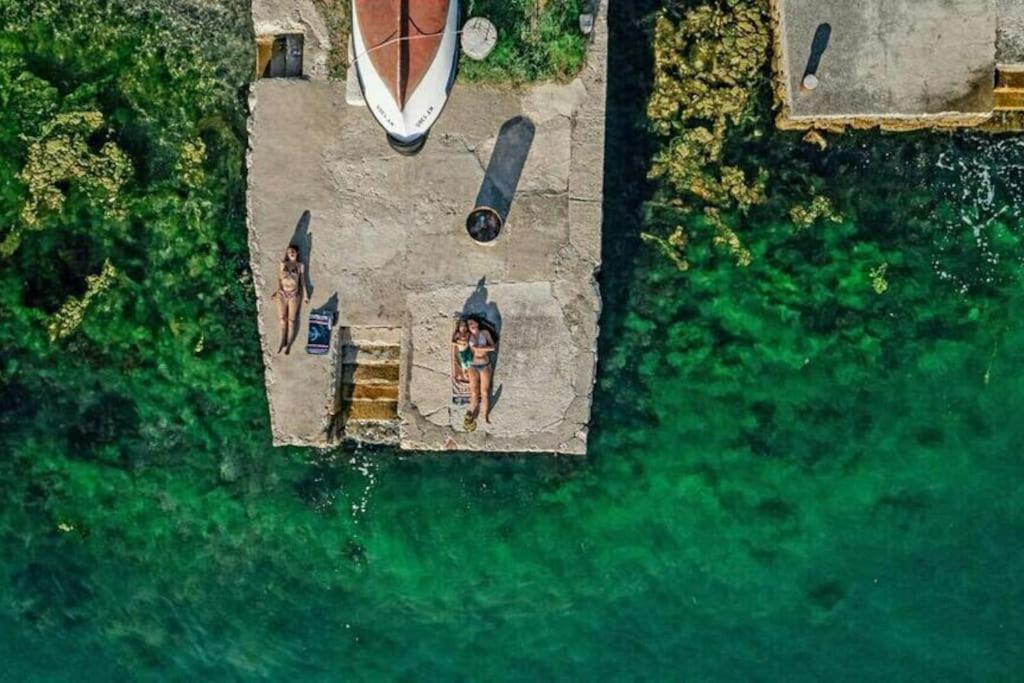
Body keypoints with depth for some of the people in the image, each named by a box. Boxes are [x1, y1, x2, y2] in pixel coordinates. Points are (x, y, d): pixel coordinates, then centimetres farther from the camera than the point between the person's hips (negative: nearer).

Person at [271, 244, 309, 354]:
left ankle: (288, 344, 5)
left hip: (294, 295, -1)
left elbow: (302, 281, 7)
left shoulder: (300, 266, 4)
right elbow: (279, 279, 8)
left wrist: (305, 295, 5)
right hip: (282, 294, 1)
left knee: (291, 320, 1)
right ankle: (282, 342, 10)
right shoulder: (282, 264, 5)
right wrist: (277, 292, 0)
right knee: (282, 318, 2)